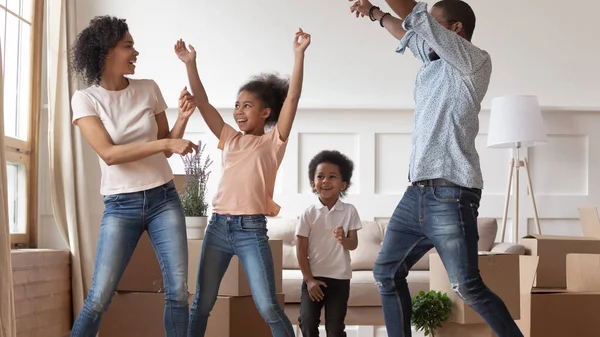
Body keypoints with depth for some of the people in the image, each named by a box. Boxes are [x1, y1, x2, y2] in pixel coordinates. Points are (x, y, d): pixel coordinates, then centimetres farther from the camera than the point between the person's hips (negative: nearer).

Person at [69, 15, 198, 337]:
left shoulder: (148, 89, 4)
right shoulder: (85, 99, -5)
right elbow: (109, 153, -17)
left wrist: (183, 118, -6)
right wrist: (165, 143, -23)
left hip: (164, 199, 3)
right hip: (121, 205, -3)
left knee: (178, 292, 1)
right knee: (98, 298, -5)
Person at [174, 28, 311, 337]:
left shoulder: (273, 141, 2)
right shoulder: (230, 138, 13)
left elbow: (292, 98, -8)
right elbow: (202, 103, 7)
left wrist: (299, 54, -16)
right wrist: (190, 64, -2)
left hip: (252, 231, -4)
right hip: (218, 227, 4)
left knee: (268, 308, -6)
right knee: (201, 304, 9)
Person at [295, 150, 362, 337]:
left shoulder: (349, 211, -3)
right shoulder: (308, 214, -6)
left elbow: (354, 244, -3)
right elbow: (301, 250, -4)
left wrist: (343, 239, -26)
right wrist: (309, 279, -8)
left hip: (340, 278, 0)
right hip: (314, 277, 0)